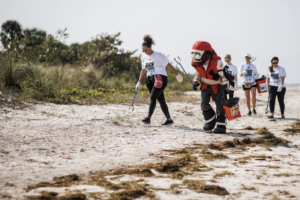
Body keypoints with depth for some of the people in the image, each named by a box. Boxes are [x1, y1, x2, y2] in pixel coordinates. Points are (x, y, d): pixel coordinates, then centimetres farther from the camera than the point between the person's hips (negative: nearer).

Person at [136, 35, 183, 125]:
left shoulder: (159, 55, -8)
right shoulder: (144, 57, 11)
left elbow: (168, 65, -5)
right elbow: (143, 70, 19)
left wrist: (177, 75, -2)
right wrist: (139, 82, 17)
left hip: (160, 79, -6)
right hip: (150, 79, 6)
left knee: (152, 97, -20)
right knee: (161, 100, 7)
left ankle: (149, 118, -27)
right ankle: (169, 119, 14)